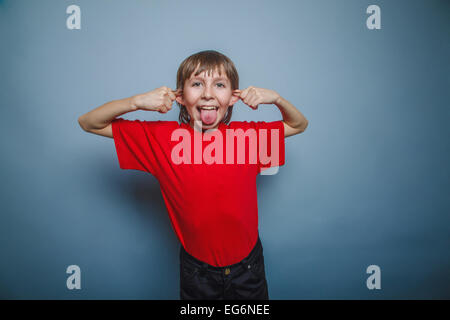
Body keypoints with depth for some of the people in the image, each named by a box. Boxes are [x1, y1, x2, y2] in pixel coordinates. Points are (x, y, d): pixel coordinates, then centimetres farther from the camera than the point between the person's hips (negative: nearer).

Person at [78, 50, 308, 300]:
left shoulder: (250, 135, -12)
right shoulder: (161, 137, -13)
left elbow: (299, 125, 6)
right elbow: (88, 123, -7)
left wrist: (276, 99, -14)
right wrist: (137, 101, -23)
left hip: (248, 267, 1)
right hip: (197, 271, 0)